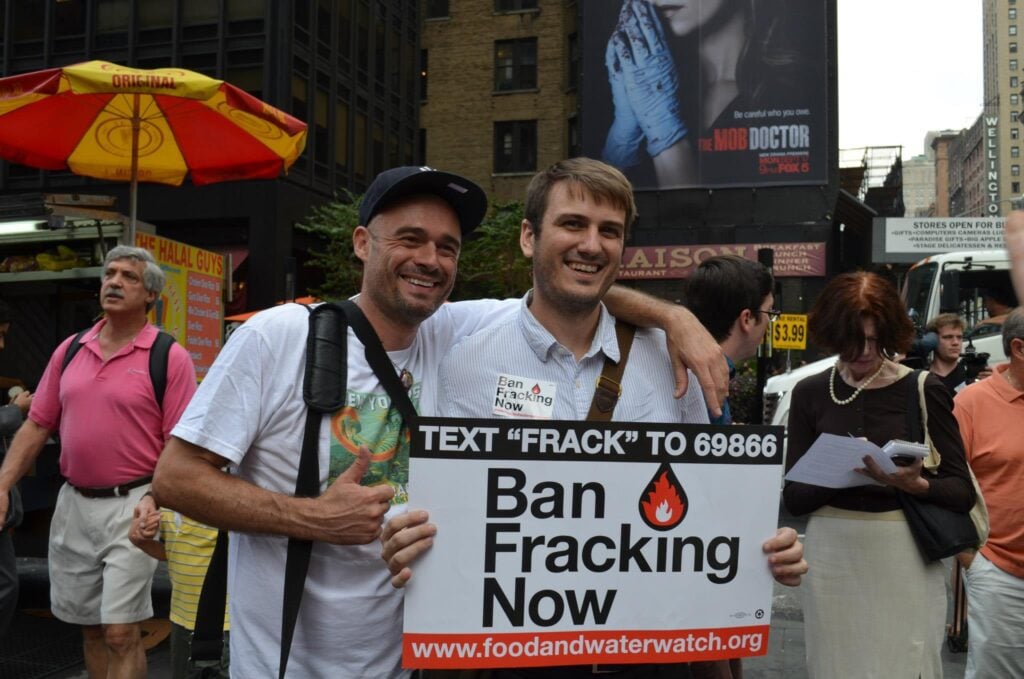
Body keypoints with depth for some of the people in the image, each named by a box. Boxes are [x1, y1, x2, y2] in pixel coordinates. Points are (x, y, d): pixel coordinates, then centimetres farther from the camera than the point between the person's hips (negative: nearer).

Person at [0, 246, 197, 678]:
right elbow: (37, 425, 11)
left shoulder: (169, 358, -7)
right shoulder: (69, 350, 9)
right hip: (73, 503, 6)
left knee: (121, 633, -5)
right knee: (90, 627, 16)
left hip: (132, 505, -5)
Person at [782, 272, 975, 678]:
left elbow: (963, 492, -3)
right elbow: (794, 498, 0)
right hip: (831, 556, 2)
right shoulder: (810, 393, 2)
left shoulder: (923, 391, -4)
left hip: (905, 557, -2)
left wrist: (915, 485, -23)